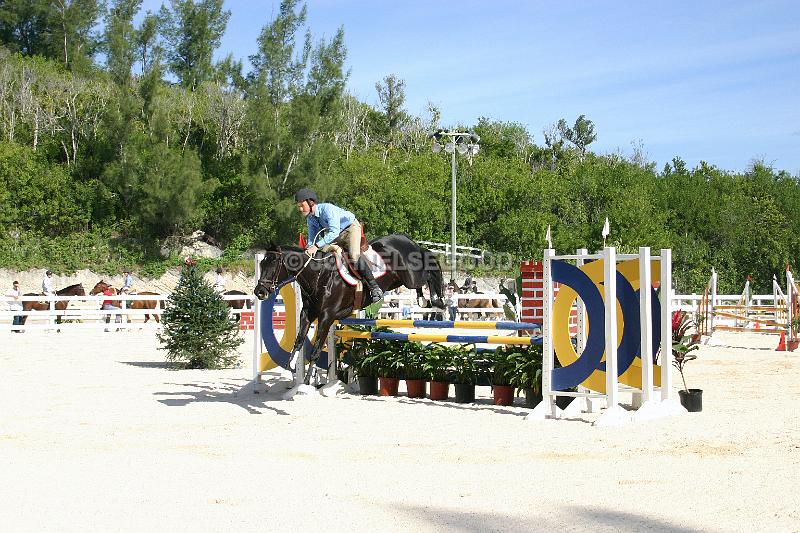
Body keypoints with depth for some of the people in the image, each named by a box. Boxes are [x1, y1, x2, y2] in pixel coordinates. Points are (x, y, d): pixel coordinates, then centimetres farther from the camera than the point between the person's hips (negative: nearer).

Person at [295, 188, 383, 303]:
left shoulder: (327, 209, -32)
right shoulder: (310, 219, -5)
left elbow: (334, 232, -41)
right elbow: (312, 239, 4)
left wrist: (317, 246, -47)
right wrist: (310, 249, -17)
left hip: (351, 228, -9)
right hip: (337, 234, 9)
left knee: (354, 256, -28)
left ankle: (374, 288, -23)